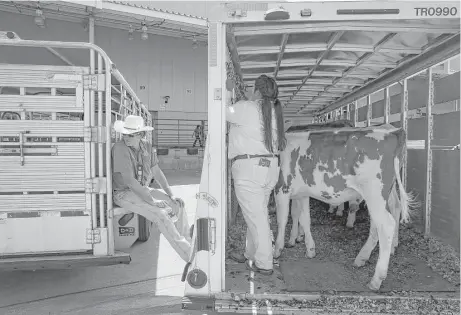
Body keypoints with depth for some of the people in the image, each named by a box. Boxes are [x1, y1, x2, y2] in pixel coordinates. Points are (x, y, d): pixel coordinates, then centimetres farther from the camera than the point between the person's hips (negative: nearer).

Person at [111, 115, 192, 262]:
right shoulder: (120, 148, -20)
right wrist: (152, 201, -22)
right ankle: (189, 255, -17)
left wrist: (171, 195, 1)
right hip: (124, 193, -7)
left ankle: (188, 242, 7)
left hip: (143, 189, 7)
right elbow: (129, 180, -24)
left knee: (178, 206, -4)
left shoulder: (146, 147, 1)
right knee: (161, 214, -24)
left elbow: (157, 172, 8)